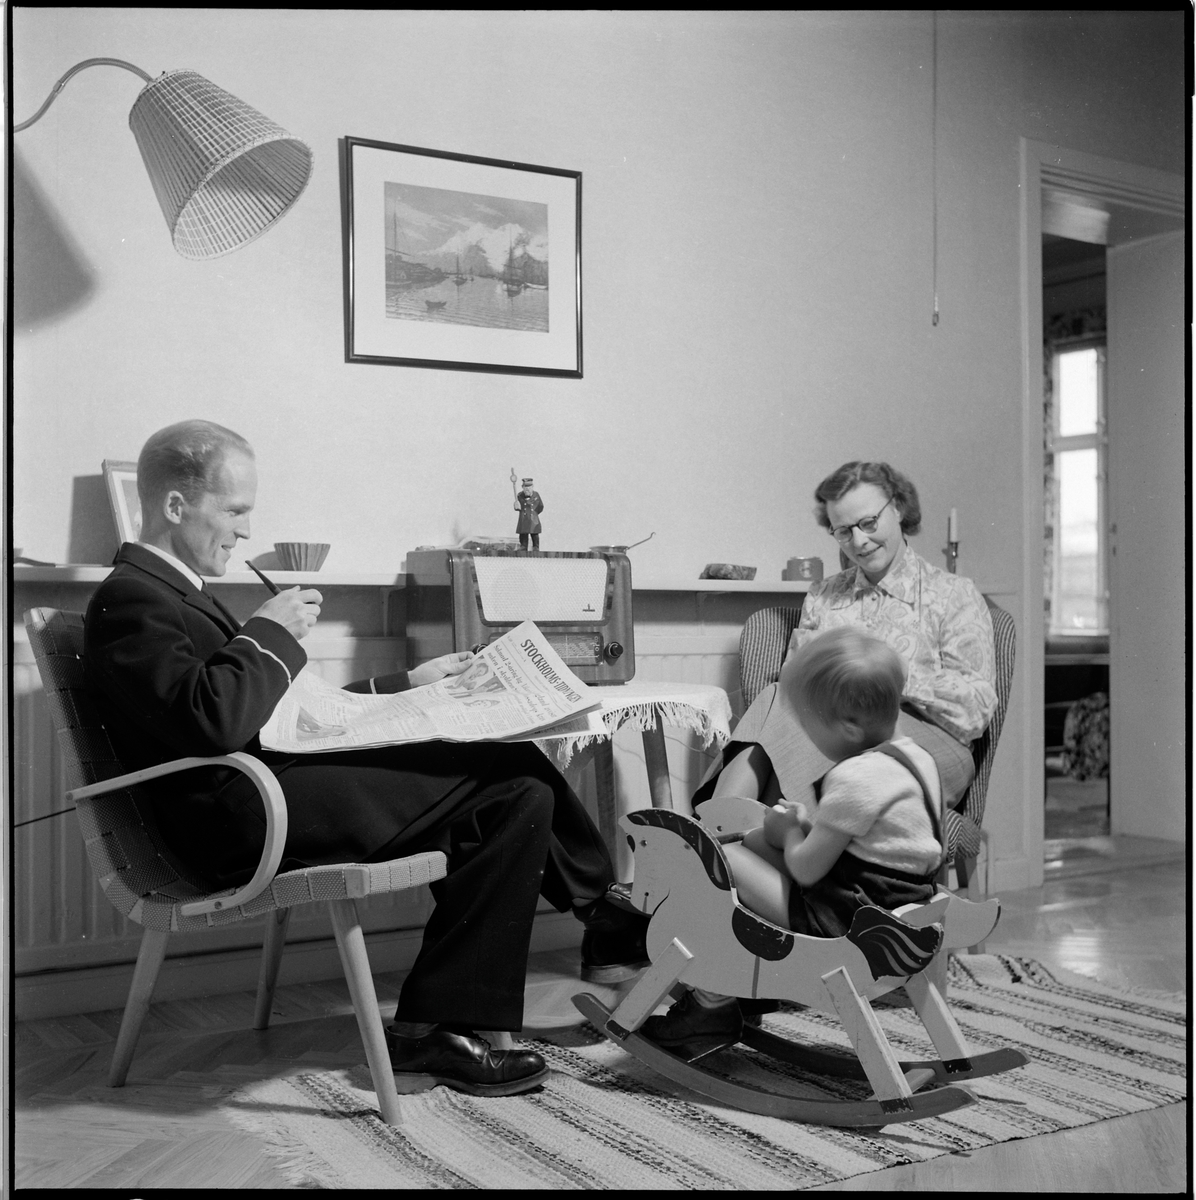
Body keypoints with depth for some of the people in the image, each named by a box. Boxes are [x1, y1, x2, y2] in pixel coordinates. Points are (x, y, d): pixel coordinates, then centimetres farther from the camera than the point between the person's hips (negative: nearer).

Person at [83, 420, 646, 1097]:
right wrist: (273, 631, -12)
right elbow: (212, 721, -27)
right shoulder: (130, 600, -10)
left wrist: (408, 685, 20)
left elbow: (291, 712, 24)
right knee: (513, 792, -13)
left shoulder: (170, 591, 23)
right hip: (250, 820, -10)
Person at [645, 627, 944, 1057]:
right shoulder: (916, 757, 6)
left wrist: (790, 830, -1)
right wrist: (809, 825, 11)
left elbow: (805, 869, -20)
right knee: (751, 840, 16)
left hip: (840, 922, -10)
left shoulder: (853, 780, -24)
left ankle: (715, 1005, 2)